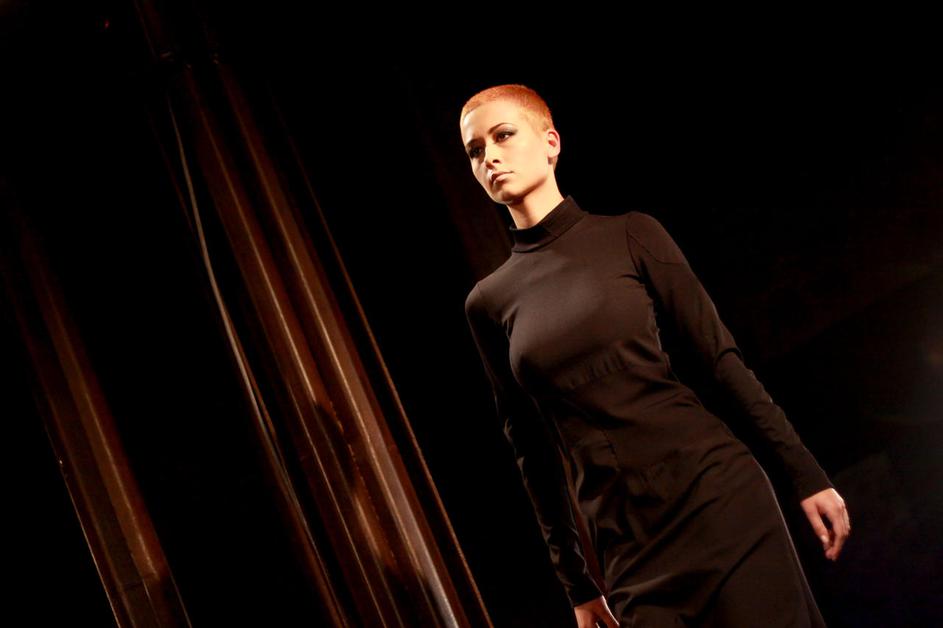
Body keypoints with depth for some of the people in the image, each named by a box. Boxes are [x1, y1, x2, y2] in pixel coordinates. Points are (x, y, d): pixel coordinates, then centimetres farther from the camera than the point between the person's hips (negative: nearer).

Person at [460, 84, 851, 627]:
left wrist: (806, 473, -2)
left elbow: (722, 355, 1)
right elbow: (533, 449, 11)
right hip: (628, 543, 2)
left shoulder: (630, 235, 2)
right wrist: (576, 582, 13)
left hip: (720, 496, -2)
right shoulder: (488, 303, 8)